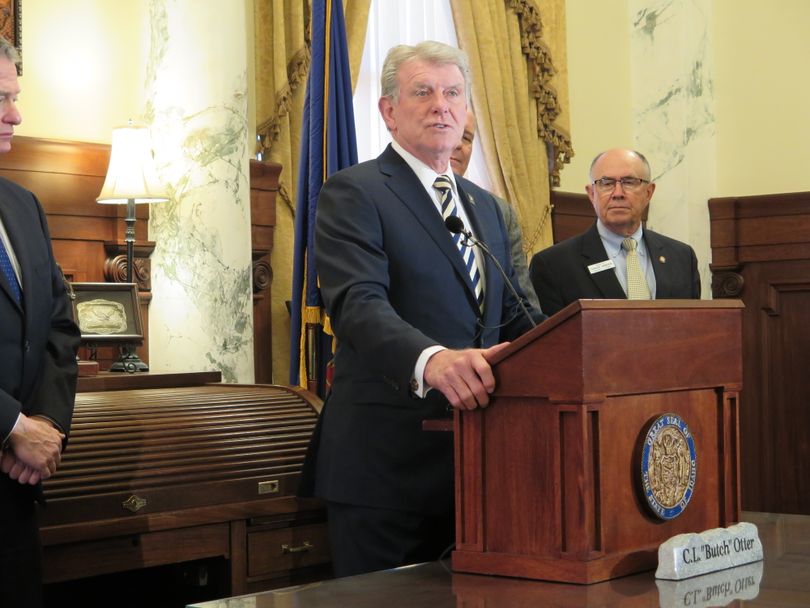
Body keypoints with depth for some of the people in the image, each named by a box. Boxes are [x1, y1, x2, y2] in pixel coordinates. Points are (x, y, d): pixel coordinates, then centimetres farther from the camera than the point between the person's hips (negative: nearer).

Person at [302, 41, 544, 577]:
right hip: (386, 466, -7)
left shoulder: (485, 206, 19)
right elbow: (359, 305, -21)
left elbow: (511, 316, 20)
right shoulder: (353, 194, -6)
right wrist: (431, 359, -40)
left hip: (475, 459, 7)